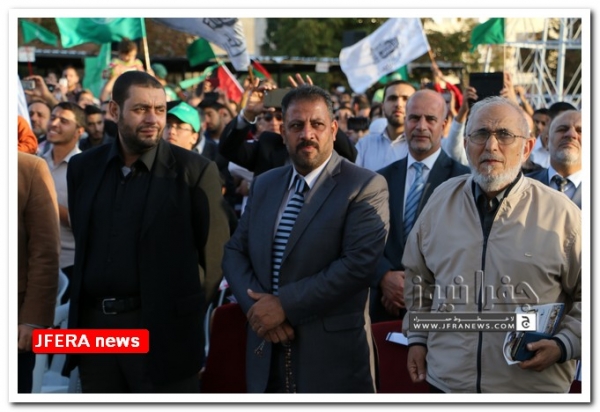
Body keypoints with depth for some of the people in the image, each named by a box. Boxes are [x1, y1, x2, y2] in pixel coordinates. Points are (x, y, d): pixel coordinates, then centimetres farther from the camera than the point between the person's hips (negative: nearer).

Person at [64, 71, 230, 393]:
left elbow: (214, 253, -3)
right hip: (94, 327, 5)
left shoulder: (194, 171, -5)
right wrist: (83, 311, 13)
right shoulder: (83, 168, 9)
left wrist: (184, 314, -2)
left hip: (162, 331, -4)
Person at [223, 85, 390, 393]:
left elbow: (360, 263, -18)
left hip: (333, 356, -5)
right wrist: (256, 306, -10)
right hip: (267, 356, 5)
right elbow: (234, 252, 9)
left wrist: (284, 304, -18)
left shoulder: (366, 187, -7)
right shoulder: (264, 185, 12)